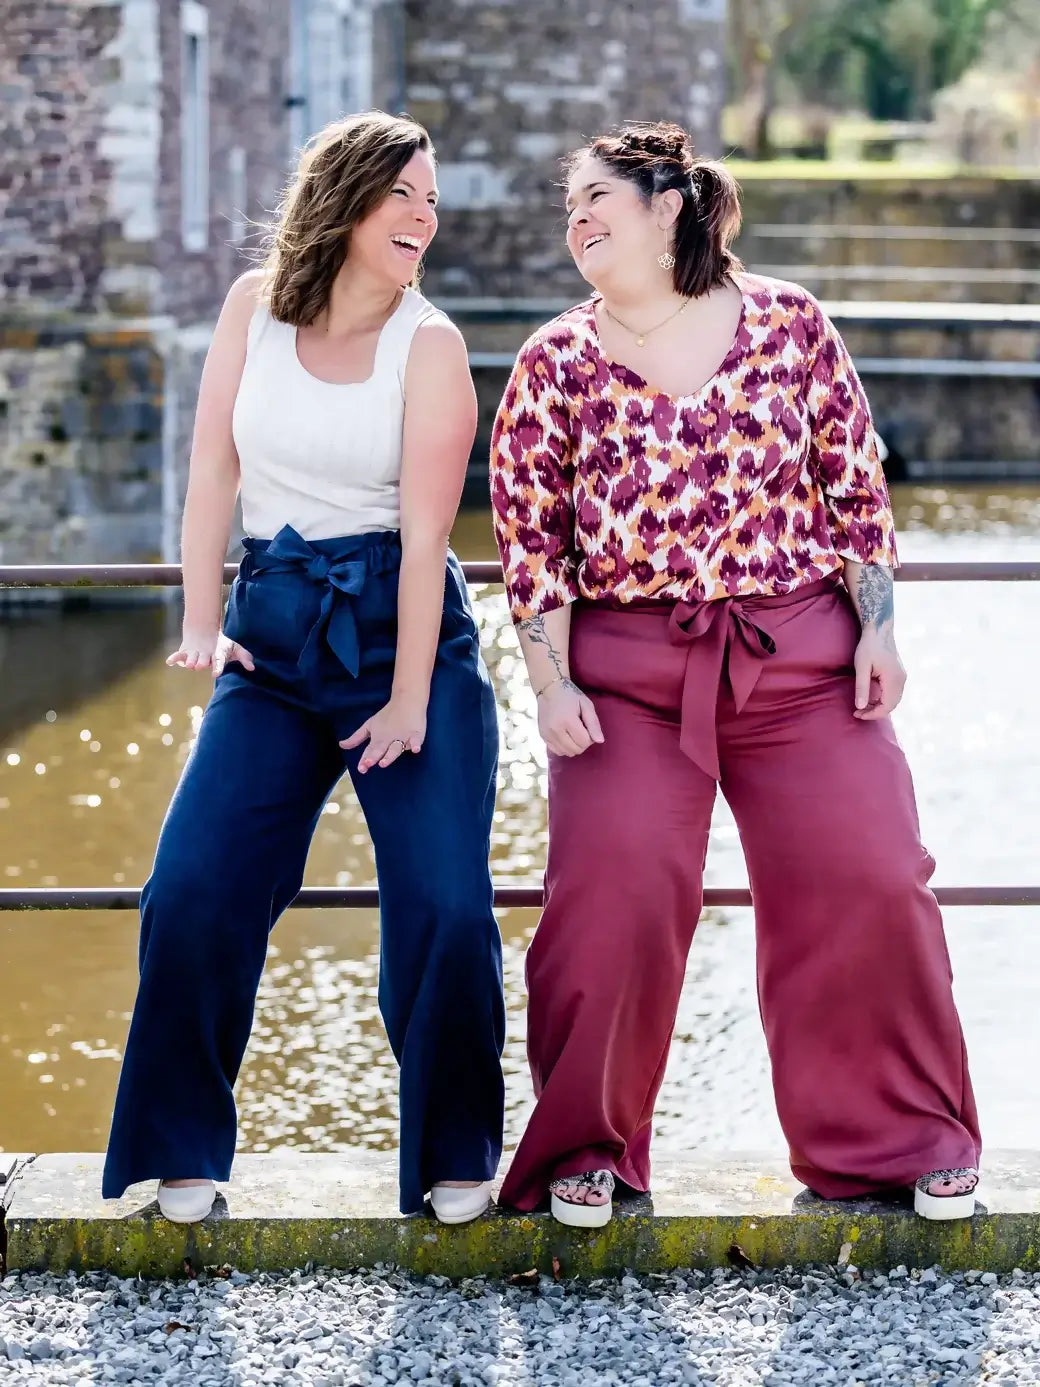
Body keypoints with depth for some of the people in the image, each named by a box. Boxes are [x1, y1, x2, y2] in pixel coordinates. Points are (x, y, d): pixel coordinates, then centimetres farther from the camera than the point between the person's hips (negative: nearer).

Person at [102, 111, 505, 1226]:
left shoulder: (429, 344, -3)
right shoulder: (256, 306, 5)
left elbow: (424, 530, -9)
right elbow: (213, 470, 5)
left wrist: (408, 703, -13)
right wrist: (200, 622, -6)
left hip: (407, 629, -2)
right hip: (274, 633, 2)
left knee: (443, 906, -11)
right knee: (193, 891, -10)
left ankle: (455, 1159, 9)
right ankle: (183, 1154, 7)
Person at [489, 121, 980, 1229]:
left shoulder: (789, 324, 2)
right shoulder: (557, 364, 2)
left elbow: (854, 484, 7)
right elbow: (529, 536, 2)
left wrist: (876, 627, 1)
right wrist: (551, 682, -6)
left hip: (801, 653, 1)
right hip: (627, 670, 0)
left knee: (866, 885, -3)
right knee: (610, 900, -10)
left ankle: (904, 1138, 15)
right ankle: (585, 1149, 8)